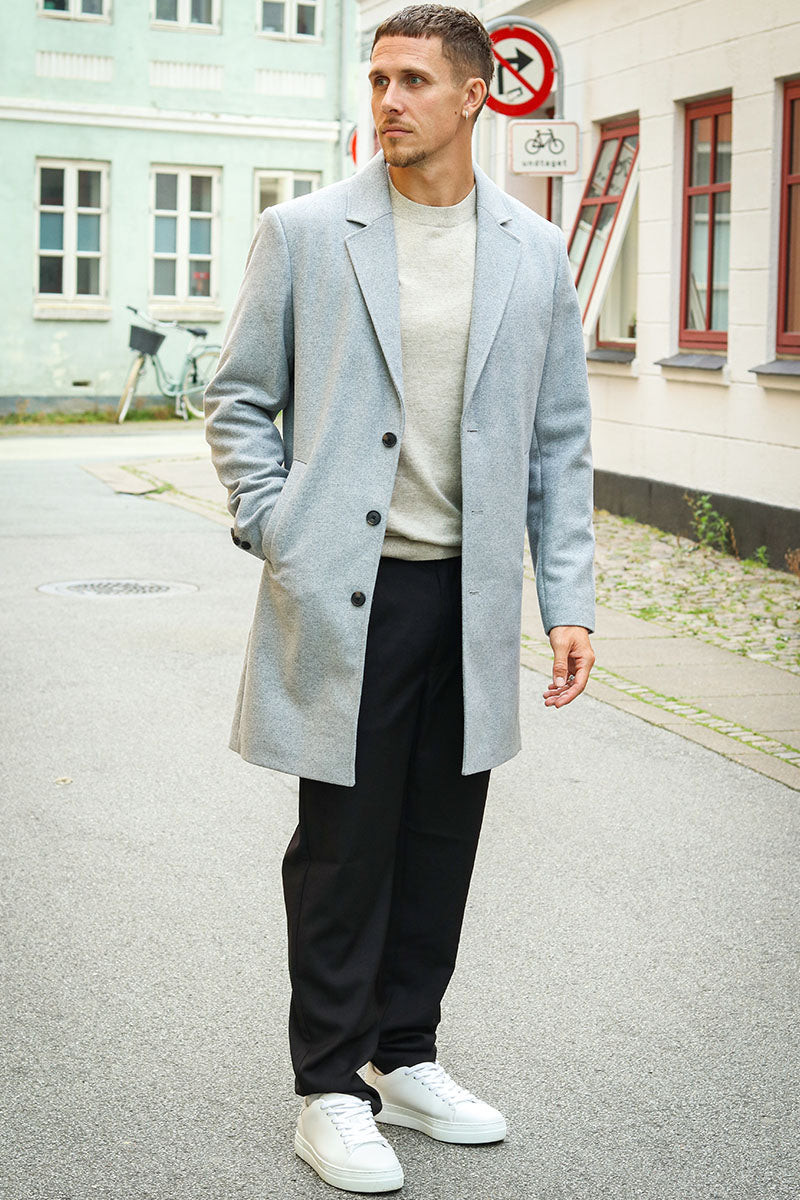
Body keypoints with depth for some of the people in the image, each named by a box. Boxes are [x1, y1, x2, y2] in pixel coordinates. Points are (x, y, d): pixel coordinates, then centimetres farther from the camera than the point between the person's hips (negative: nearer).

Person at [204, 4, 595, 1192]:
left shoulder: (535, 252, 6)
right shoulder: (303, 233, -1)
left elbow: (560, 438, 8)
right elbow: (239, 397, 6)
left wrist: (570, 600, 3)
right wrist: (275, 532, -7)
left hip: (472, 596, 3)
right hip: (347, 592, -3)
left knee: (442, 840, 12)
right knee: (343, 845, 3)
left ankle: (404, 1057, 29)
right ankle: (331, 1091, 17)